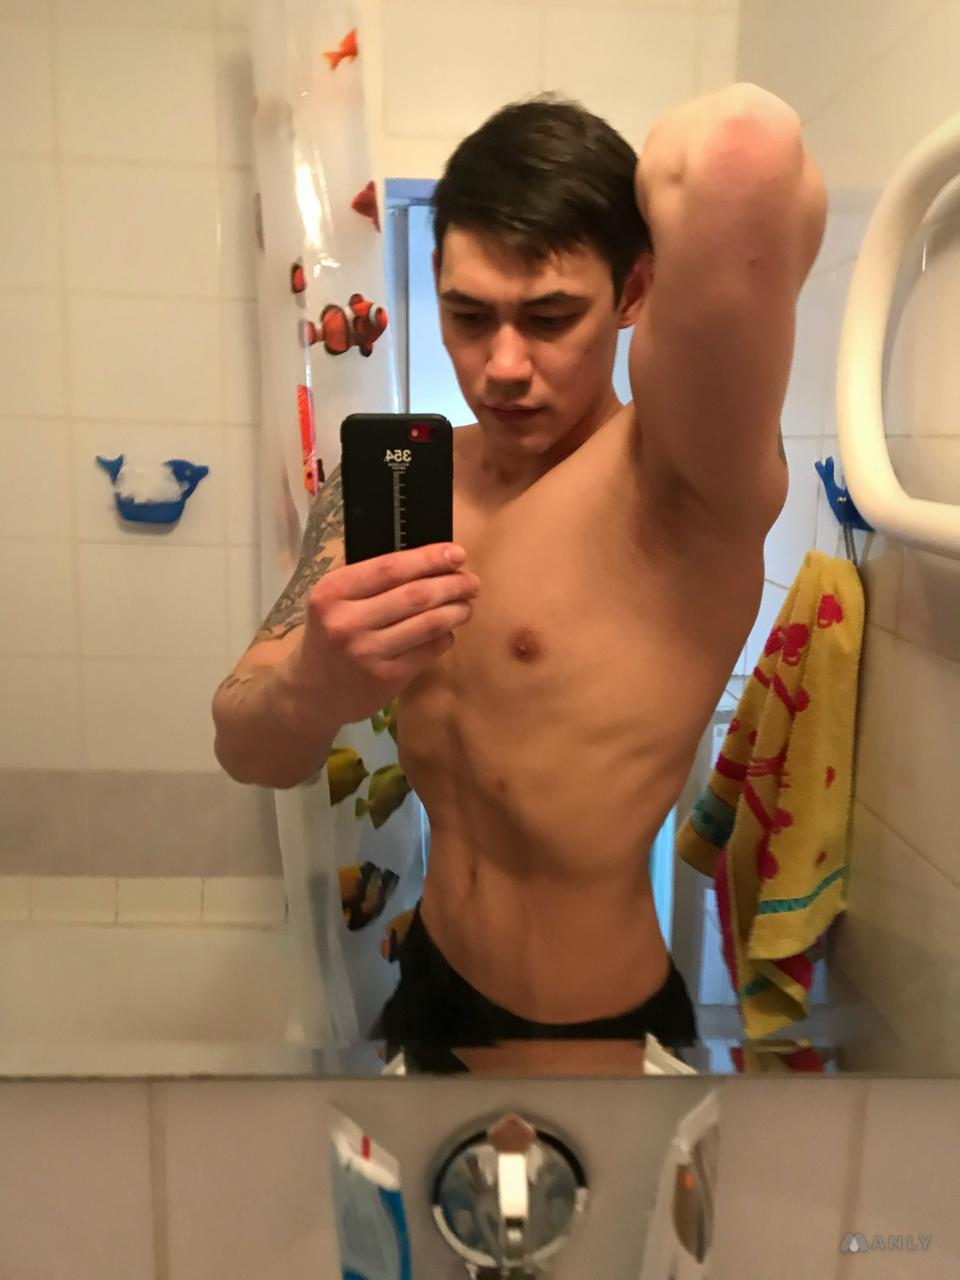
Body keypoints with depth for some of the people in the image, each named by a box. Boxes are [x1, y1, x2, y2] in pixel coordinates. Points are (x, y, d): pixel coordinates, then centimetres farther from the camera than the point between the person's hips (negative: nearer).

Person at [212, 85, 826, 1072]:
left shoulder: (677, 482, -24)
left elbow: (741, 148, -44)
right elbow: (244, 754, -10)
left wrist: (664, 176, -21)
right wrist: (310, 693, -32)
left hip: (599, 1031, -4)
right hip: (429, 982, 5)